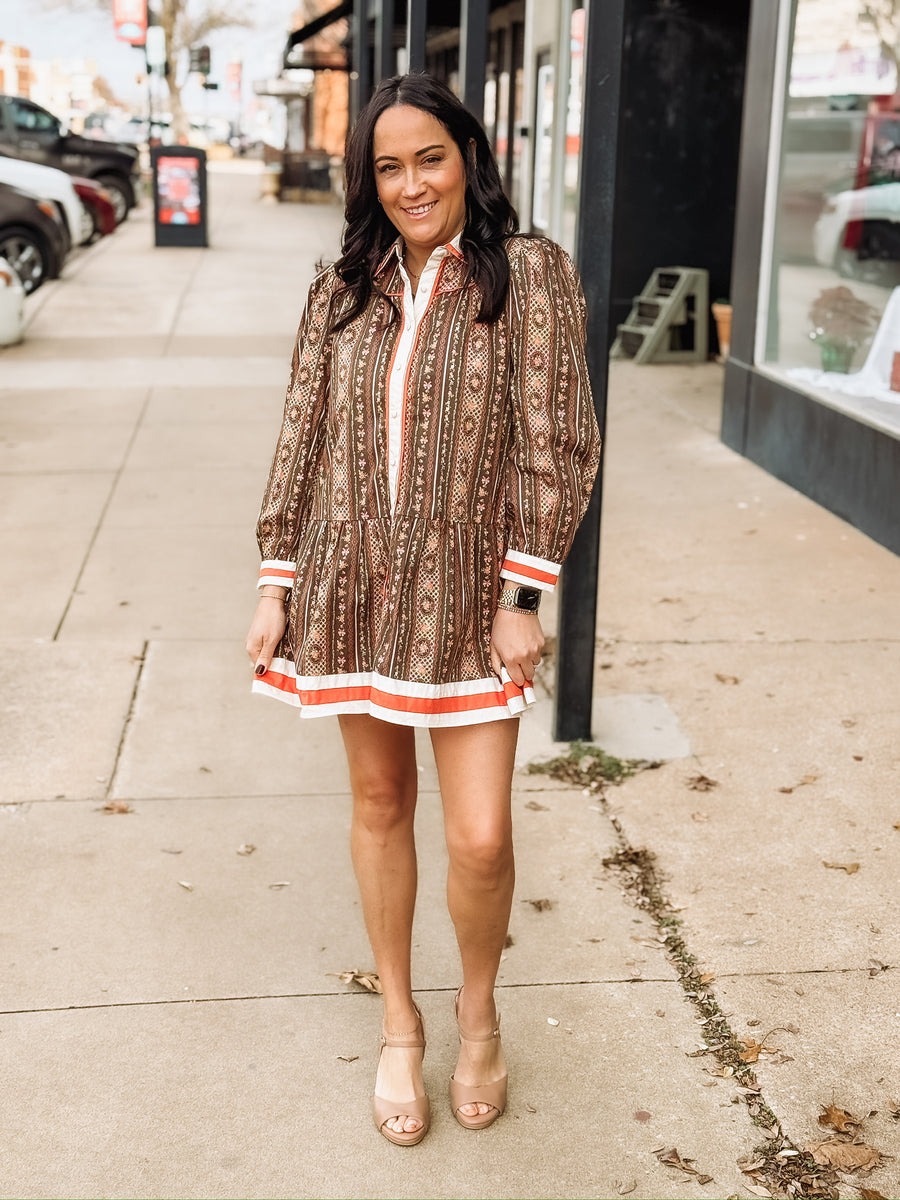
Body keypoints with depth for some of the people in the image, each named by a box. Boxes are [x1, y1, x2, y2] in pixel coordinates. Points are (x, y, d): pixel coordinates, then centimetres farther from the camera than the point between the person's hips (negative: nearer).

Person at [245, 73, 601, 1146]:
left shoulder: (529, 273, -4)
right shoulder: (344, 292, 7)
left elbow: (557, 447, -7)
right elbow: (301, 443, 8)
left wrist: (524, 597, -10)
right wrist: (275, 587, 5)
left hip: (467, 599, -3)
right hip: (352, 591, 4)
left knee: (479, 839, -5)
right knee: (378, 805, 13)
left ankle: (478, 1008, 27)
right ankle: (399, 1025, 33)